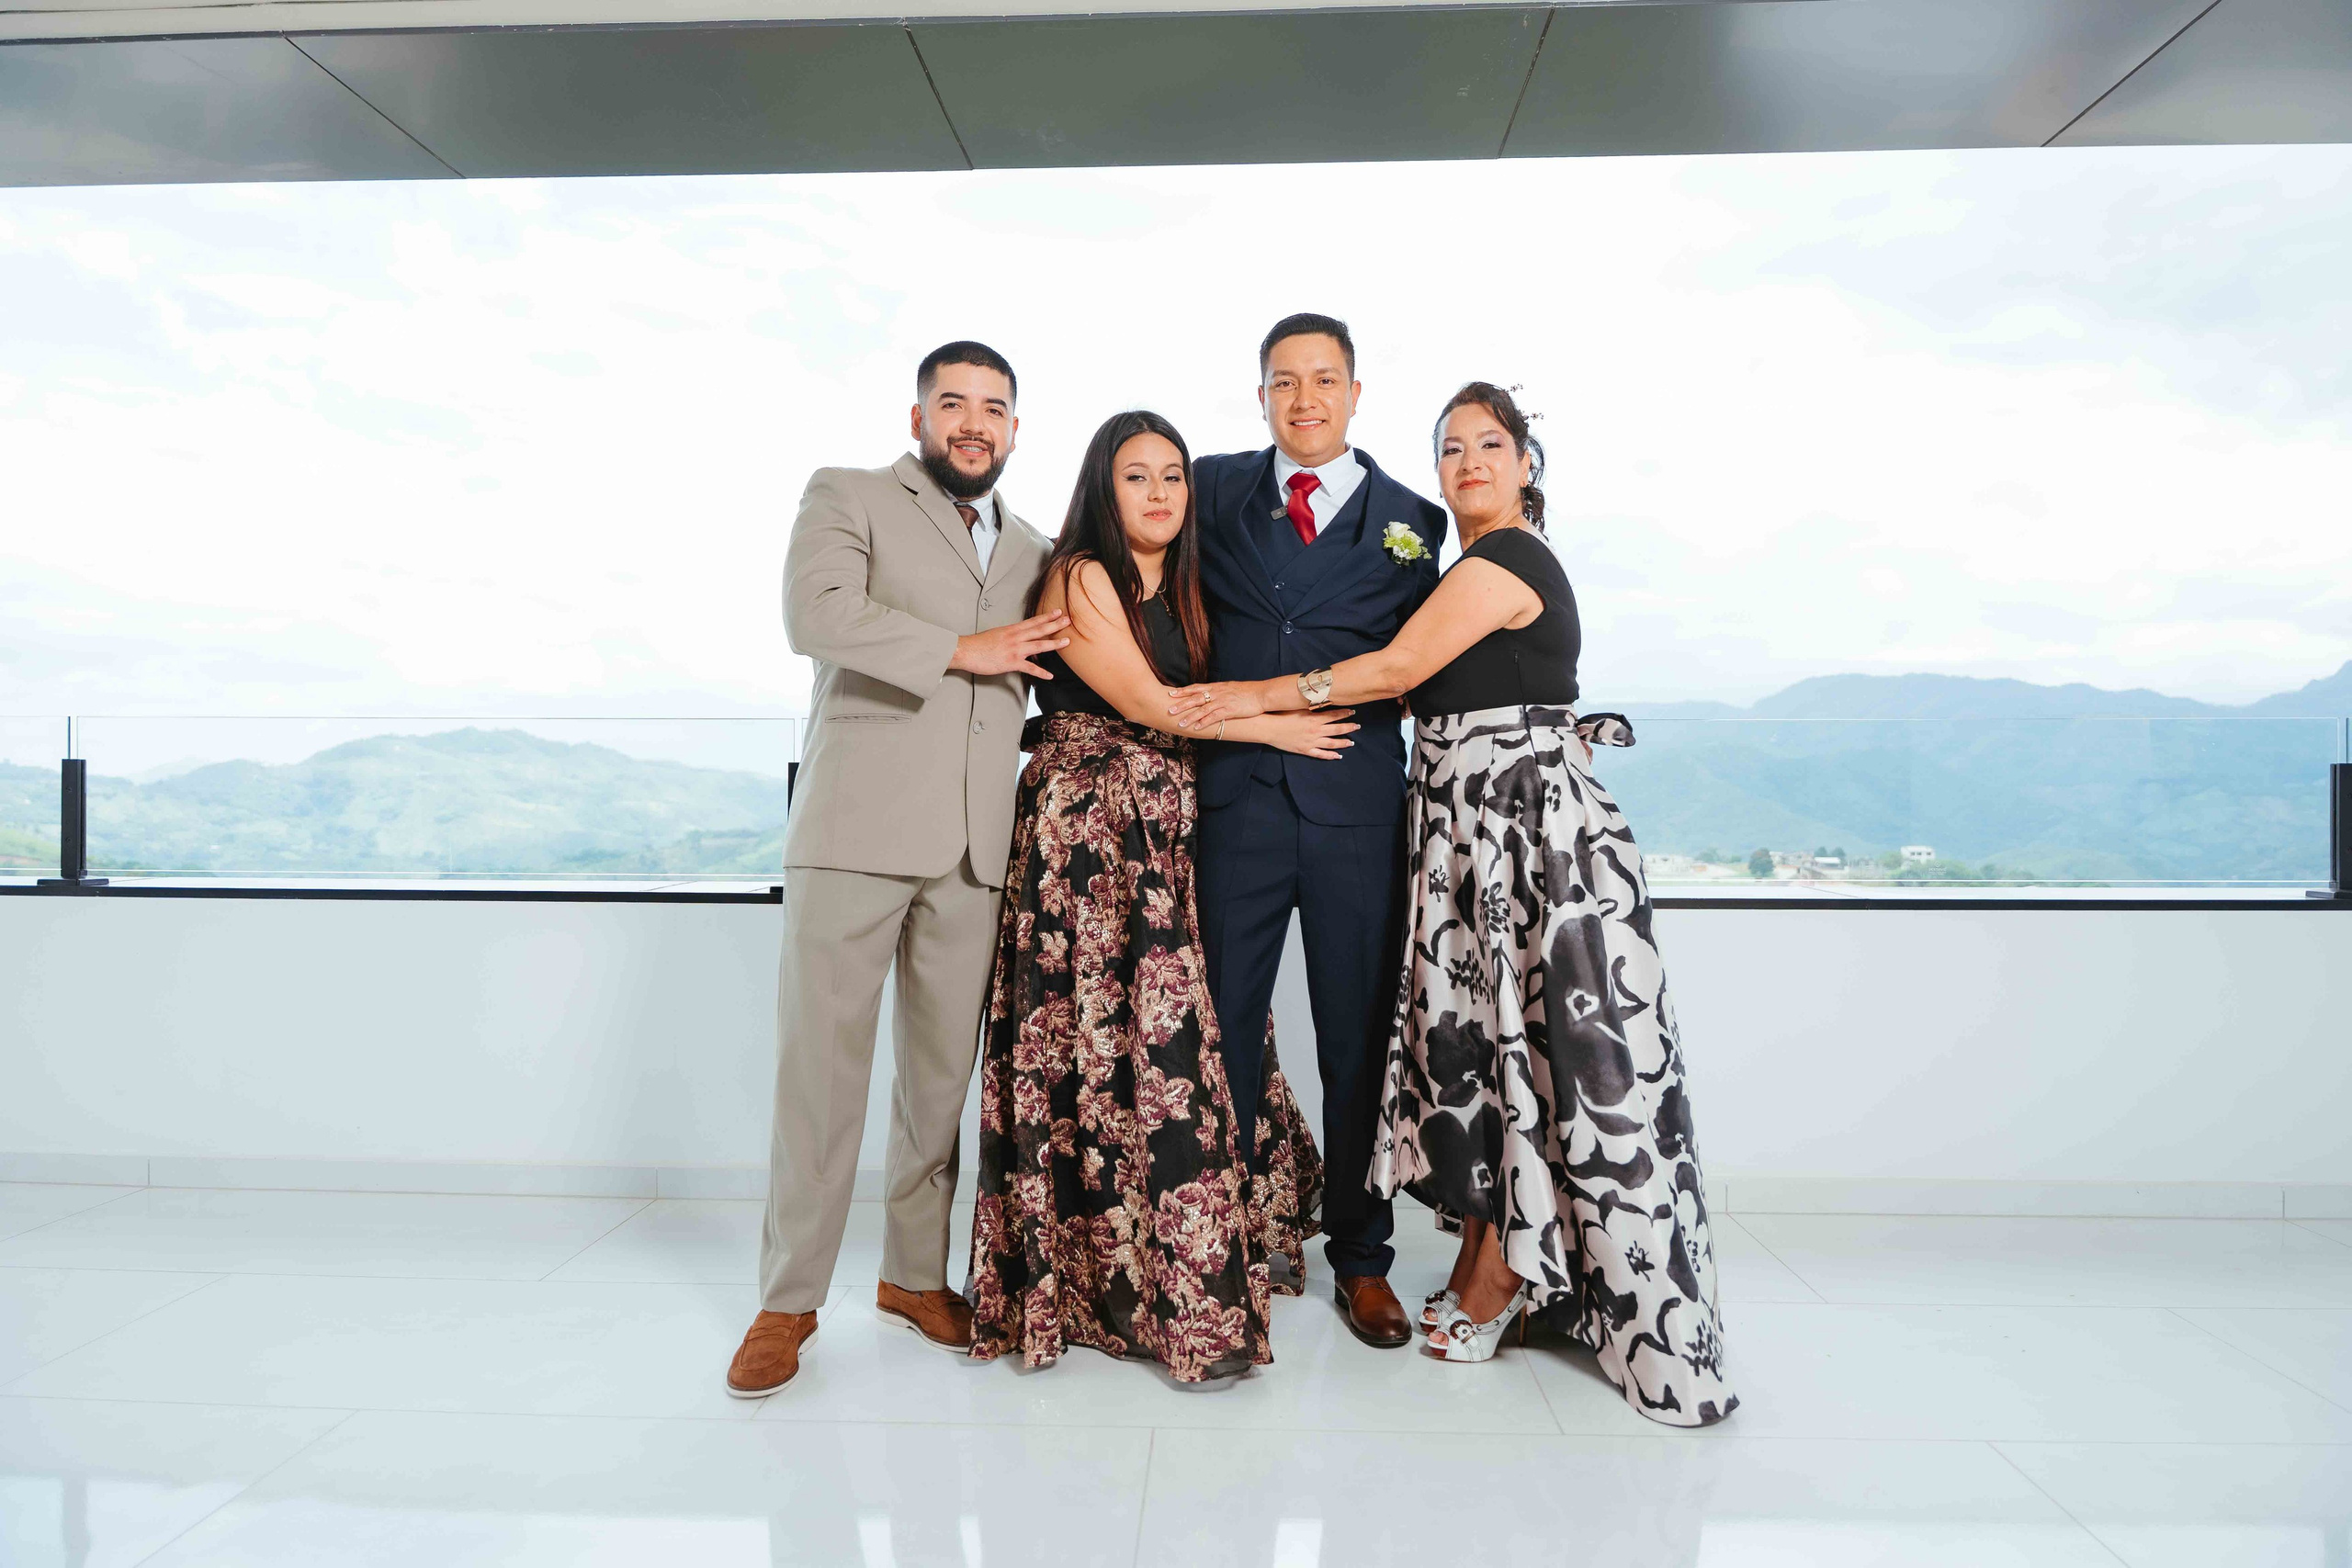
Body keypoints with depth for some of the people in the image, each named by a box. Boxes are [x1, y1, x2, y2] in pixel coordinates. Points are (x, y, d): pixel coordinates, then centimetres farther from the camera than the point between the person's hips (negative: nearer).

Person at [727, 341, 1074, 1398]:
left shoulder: (1032, 554, 23)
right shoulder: (847, 496, 8)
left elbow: (1044, 686, 29)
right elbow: (816, 614, -11)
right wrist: (964, 649, -9)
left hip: (974, 845, 4)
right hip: (855, 829, -4)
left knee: (945, 1068, 8)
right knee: (822, 1062, -1)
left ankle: (915, 1273, 23)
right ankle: (789, 1300, 12)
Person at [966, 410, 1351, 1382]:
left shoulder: (1182, 590, 20)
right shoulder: (1079, 578, -4)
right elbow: (1146, 702, -10)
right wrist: (1277, 727, -3)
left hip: (1166, 834, 7)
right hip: (1087, 830, -7)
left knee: (1169, 1032, 2)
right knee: (1121, 1040, -7)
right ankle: (1175, 1301, 2)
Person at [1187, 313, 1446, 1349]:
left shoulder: (1410, 520, 10)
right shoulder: (1214, 491, 11)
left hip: (1358, 806, 0)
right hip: (1236, 797, 0)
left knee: (1361, 1039, 7)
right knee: (1223, 1030, 4)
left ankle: (1360, 1257, 23)